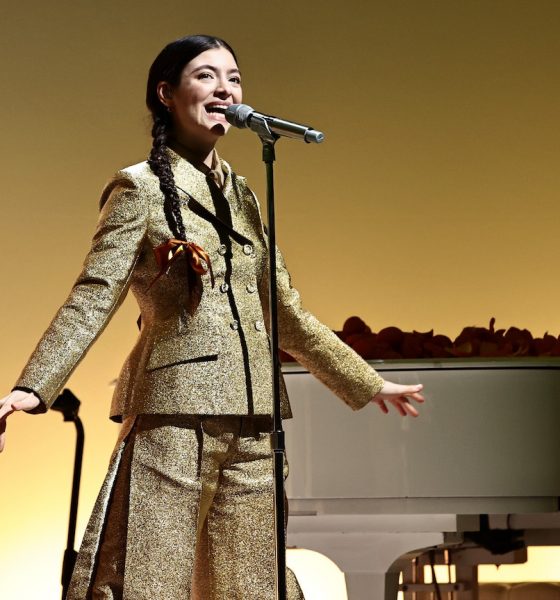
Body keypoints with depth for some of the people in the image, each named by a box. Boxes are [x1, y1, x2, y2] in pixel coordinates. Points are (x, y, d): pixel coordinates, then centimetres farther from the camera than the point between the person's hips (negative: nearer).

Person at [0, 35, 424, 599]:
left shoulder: (242, 197, 17)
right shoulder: (141, 187, 0)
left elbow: (287, 315, 22)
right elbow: (93, 298, -9)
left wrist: (367, 383, 24)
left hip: (251, 426, 6)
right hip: (173, 415, -6)